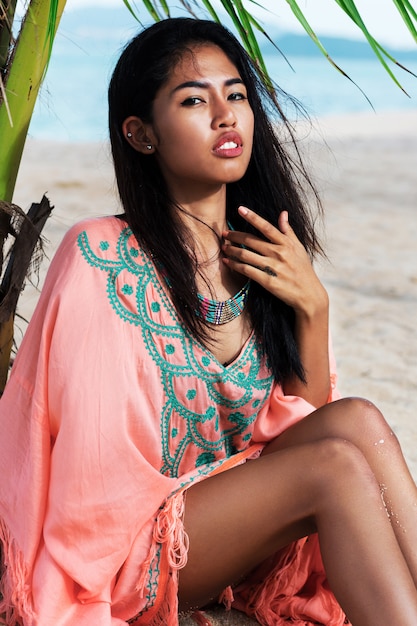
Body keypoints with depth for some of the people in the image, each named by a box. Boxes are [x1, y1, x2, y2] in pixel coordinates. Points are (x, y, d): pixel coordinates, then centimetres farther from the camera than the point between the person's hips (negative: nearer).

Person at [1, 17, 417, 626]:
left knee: (355, 420, -20)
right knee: (340, 462, -26)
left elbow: (302, 422, 4)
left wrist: (312, 305, -9)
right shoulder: (98, 256, -18)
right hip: (120, 558, -5)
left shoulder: (266, 260, 2)